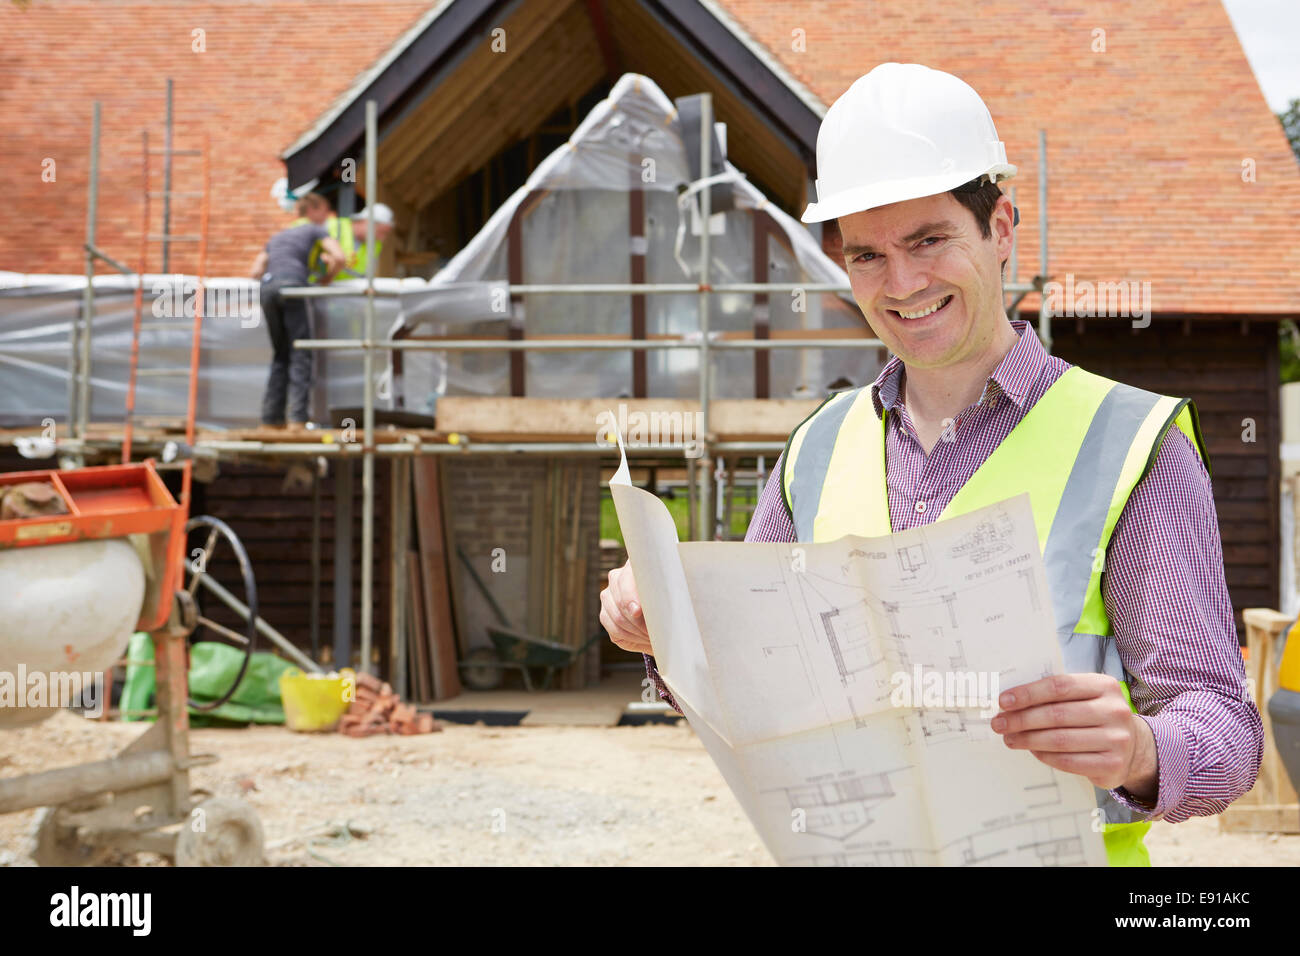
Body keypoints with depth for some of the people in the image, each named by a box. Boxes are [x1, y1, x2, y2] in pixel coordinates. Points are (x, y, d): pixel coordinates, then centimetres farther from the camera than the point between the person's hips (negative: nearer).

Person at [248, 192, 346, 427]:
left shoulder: (277, 236, 34)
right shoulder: (316, 230, 19)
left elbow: (256, 271, 26)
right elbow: (339, 258, 3)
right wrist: (325, 279, 19)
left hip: (267, 289, 5)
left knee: (280, 355, 13)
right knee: (300, 354, -6)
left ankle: (271, 416, 6)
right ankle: (297, 418, -18)